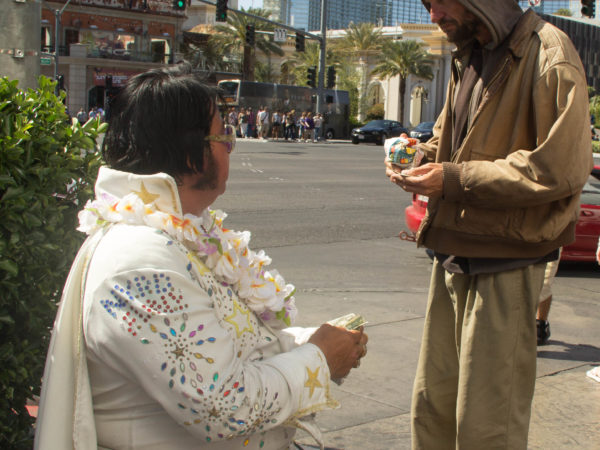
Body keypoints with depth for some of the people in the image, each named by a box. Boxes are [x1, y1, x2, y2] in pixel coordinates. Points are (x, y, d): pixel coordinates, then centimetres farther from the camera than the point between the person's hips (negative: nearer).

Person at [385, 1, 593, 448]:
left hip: (504, 262, -8)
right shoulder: (468, 57, 15)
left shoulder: (548, 54, -13)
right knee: (432, 409, 15)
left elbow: (563, 166, -20)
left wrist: (455, 178, -19)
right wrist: (419, 157, 2)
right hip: (453, 255, 8)